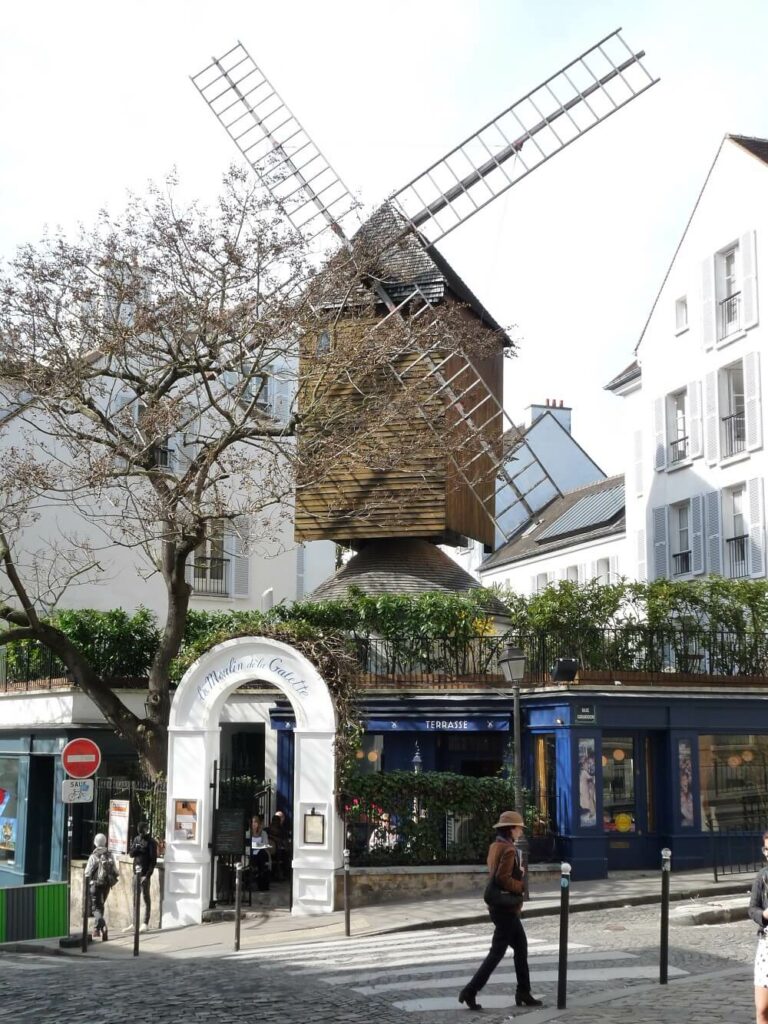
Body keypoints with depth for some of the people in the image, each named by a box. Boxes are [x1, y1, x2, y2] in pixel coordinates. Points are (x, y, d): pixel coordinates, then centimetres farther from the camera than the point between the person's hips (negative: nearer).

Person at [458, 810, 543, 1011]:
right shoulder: (508, 850, -19)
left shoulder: (495, 846, 10)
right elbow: (503, 879, -27)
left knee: (521, 947, 16)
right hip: (505, 909, -10)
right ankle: (470, 991, -3)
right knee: (497, 952, -4)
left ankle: (523, 993, 20)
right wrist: (523, 886, -15)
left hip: (499, 906, 10)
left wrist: (518, 872, 8)